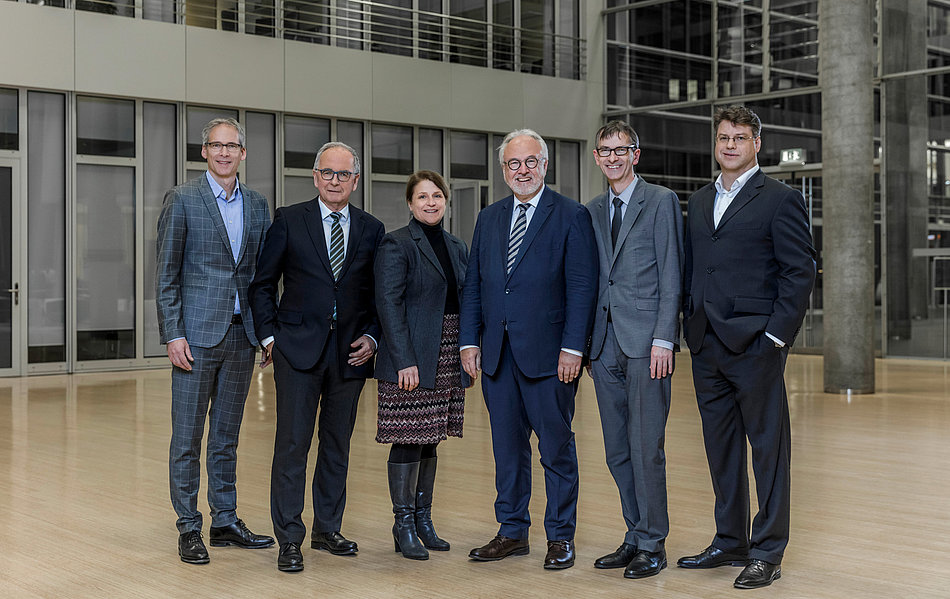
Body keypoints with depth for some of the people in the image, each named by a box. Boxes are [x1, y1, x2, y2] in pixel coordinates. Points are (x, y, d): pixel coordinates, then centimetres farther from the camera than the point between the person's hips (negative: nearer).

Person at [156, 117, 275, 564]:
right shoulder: (182, 199, -3)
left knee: (226, 436, 13)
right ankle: (189, 529, 10)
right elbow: (166, 274, -5)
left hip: (241, 333, 5)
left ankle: (225, 521, 22)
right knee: (187, 438, 1)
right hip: (196, 333, -5)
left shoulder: (257, 204, 11)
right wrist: (173, 334, -11)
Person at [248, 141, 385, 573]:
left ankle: (327, 529, 23)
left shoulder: (371, 230, 9)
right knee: (293, 444, -4)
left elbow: (379, 293, 14)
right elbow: (263, 283, 5)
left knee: (337, 444, 11)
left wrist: (372, 337, 0)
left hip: (351, 352, 3)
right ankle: (290, 540, 3)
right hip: (299, 348, -3)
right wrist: (269, 336, -2)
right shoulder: (289, 220, 2)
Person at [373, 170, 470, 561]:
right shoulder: (396, 245, -6)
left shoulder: (456, 247, 15)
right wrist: (405, 361, -19)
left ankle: (424, 520, 20)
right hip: (409, 358, -6)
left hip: (447, 360, 6)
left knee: (430, 439, 11)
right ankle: (404, 526, 5)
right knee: (408, 441, -3)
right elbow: (389, 304, -13)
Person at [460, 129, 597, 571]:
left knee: (556, 447, 3)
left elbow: (582, 286, -7)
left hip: (547, 353, -5)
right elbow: (472, 284, 14)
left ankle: (560, 537, 13)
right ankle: (512, 531, 22)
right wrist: (469, 341, 5)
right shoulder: (489, 218, 14)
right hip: (497, 353, 5)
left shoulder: (571, 216, -2)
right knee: (507, 447, 11)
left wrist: (572, 348, -14)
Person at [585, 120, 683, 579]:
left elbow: (671, 275, -6)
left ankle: (652, 545, 5)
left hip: (645, 340, -6)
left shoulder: (661, 201, -1)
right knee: (617, 452, 9)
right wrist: (583, 341, 10)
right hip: (605, 344, 6)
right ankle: (635, 537, 19)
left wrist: (663, 339, -13)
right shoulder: (593, 211, 17)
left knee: (646, 447, -5)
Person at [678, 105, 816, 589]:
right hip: (706, 346, 6)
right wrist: (691, 326, 9)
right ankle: (730, 542, 24)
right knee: (721, 447, 13)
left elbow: (800, 272, -7)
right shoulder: (699, 202, 17)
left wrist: (776, 335, -13)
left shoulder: (780, 199, -2)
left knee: (768, 447, 1)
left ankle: (767, 553, 8)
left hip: (755, 344, -6)